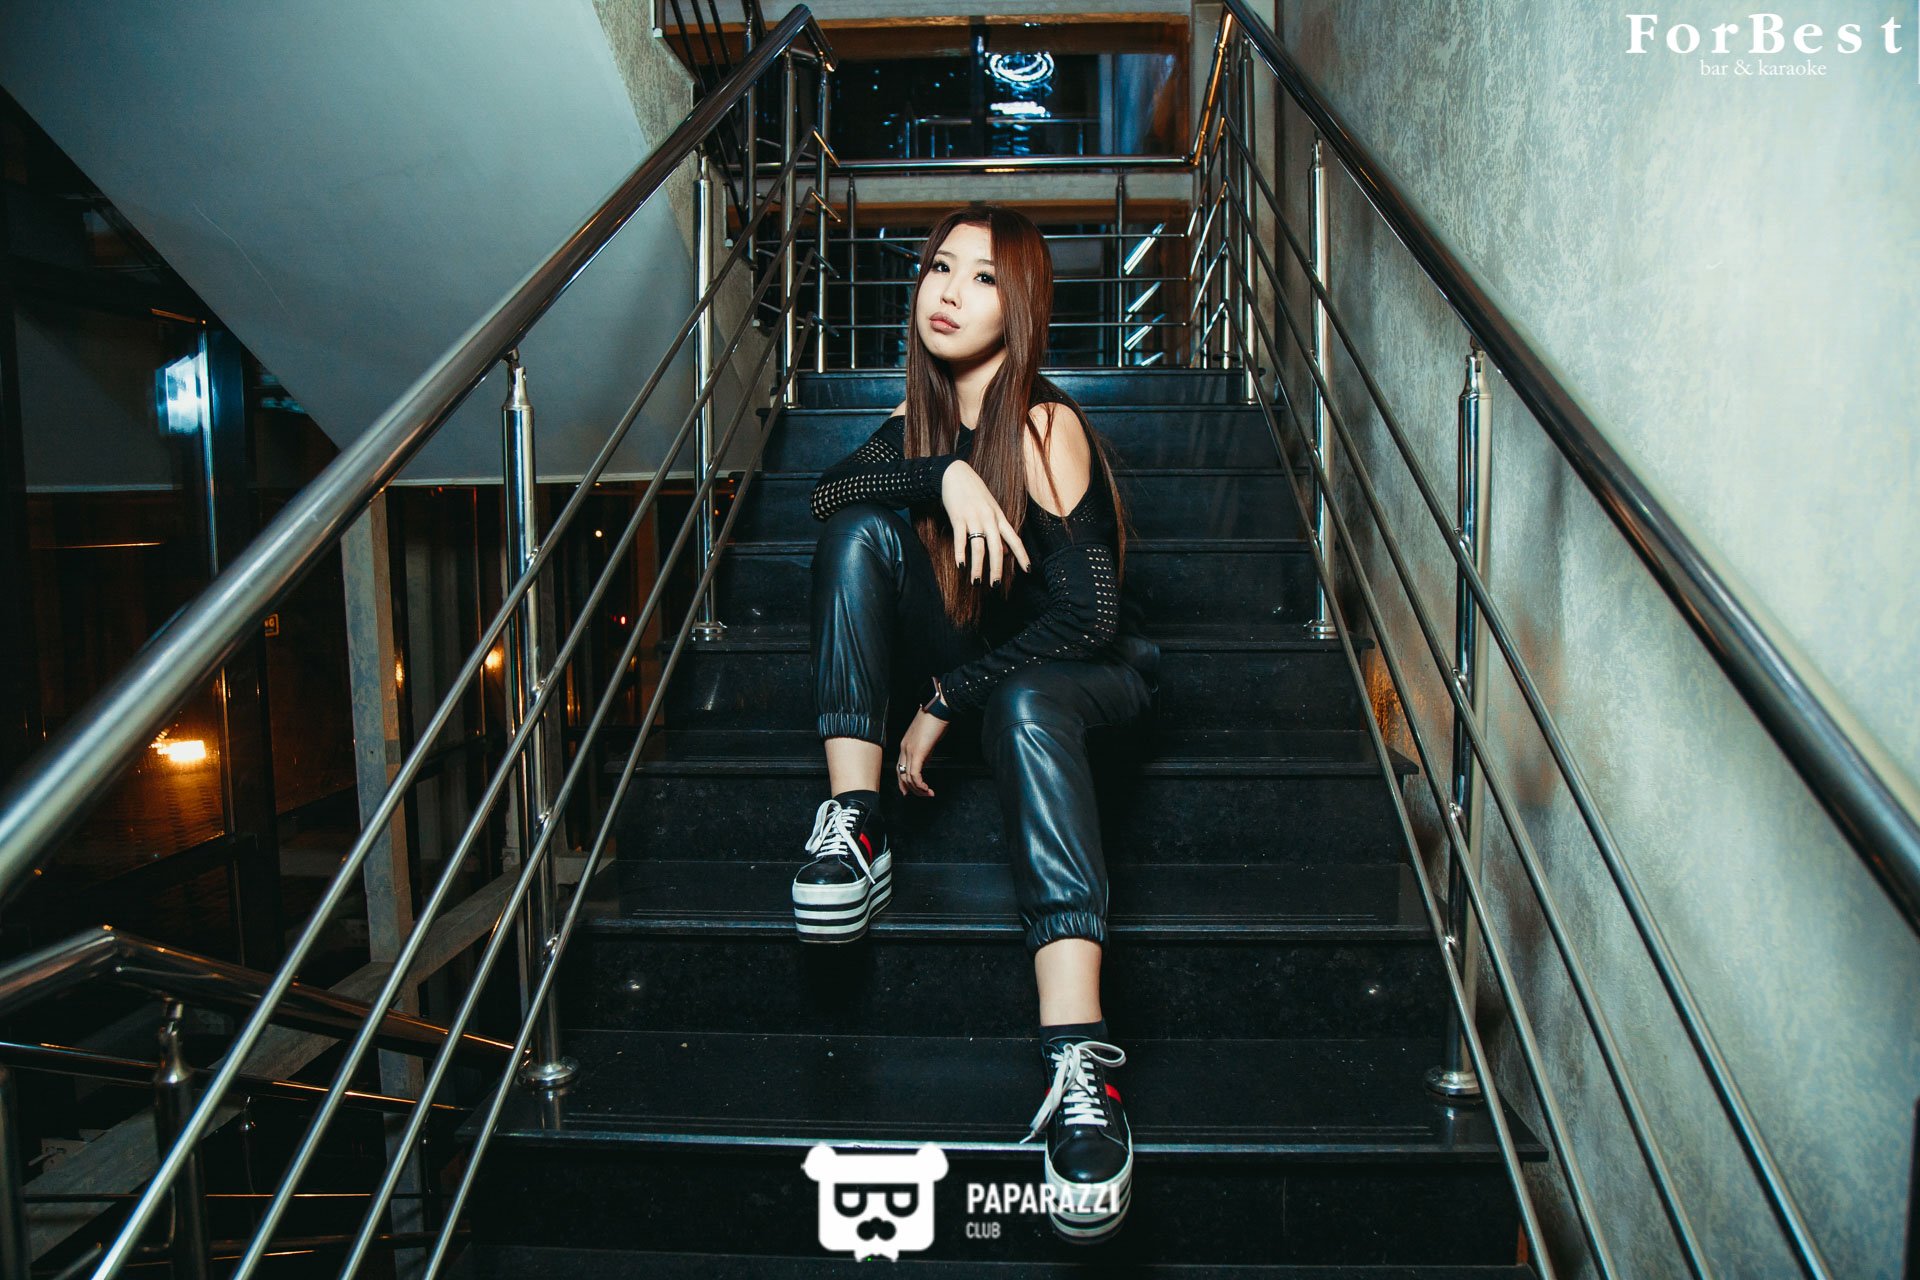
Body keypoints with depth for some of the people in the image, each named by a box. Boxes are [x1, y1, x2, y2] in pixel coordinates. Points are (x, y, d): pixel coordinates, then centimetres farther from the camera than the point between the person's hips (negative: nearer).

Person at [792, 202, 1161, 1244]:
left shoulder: (1045, 424, -15)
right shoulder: (926, 414, 3)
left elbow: (1089, 613, -22)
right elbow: (826, 491, -15)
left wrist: (945, 702, -18)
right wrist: (942, 474, -32)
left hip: (1093, 675, -5)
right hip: (969, 665, 6)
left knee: (1022, 704, -41)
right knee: (862, 530, -17)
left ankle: (1078, 1060, -53)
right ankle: (853, 826, -24)